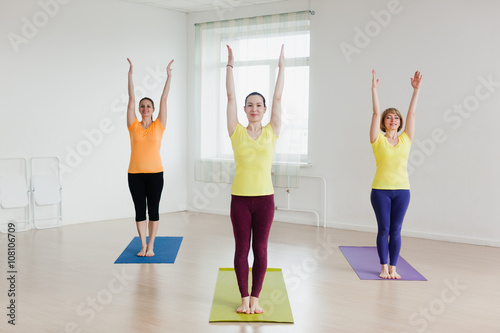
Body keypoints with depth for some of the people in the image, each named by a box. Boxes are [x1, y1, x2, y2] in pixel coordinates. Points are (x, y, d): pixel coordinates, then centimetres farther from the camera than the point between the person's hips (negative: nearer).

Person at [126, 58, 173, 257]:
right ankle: (143, 246, 17)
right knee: (139, 210, 7)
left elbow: (164, 99, 1)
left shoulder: (158, 126, 3)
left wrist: (169, 75, 0)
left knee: (153, 209, 5)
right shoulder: (133, 126, 4)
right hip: (135, 173, 1)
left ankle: (151, 246, 14)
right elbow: (131, 98, 2)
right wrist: (130, 74, 1)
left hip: (155, 173, -1)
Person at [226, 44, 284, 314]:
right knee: (241, 249, 6)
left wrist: (281, 66, 6)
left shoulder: (271, 132, 3)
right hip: (240, 197, 0)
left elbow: (278, 98, 4)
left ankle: (255, 298, 19)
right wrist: (230, 65, 1)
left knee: (260, 249, 7)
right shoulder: (237, 132, 1)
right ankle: (244, 298, 18)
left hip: (264, 198, 1)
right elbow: (230, 96, 1)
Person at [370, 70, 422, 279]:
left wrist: (416, 90, 2)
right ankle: (384, 267, 12)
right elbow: (376, 113, -5)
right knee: (383, 229, 2)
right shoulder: (378, 140, 1)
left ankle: (393, 267, 14)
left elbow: (412, 114, 5)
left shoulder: (406, 140, 8)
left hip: (402, 190, 2)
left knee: (396, 230, 5)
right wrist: (374, 88, -10)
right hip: (380, 190, -2)